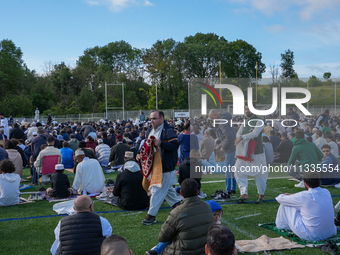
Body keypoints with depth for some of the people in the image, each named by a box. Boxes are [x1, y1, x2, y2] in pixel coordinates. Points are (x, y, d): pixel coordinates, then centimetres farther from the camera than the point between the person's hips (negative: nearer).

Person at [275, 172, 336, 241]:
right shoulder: (326, 192, 1)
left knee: (285, 204, 4)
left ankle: (281, 225, 30)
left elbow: (280, 199, -1)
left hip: (311, 236, -6)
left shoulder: (303, 196, -17)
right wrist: (292, 195, 28)